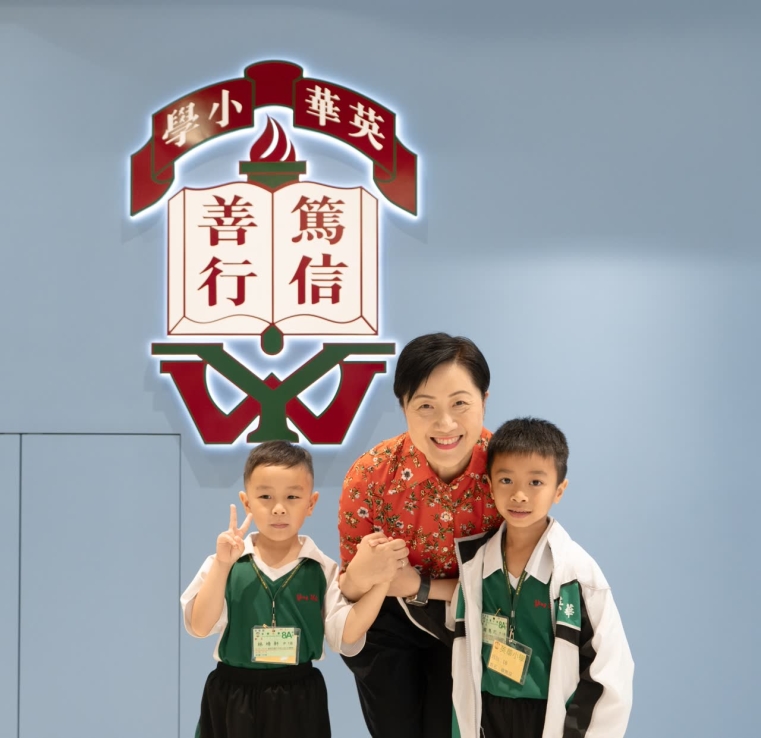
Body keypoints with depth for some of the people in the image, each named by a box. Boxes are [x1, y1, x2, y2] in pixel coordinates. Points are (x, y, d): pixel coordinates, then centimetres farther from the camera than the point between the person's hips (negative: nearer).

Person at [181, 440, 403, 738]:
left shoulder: (322, 569, -4)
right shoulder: (226, 563, -6)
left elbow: (347, 637, -9)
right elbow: (199, 627, -14)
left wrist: (380, 581, -18)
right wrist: (221, 565, -23)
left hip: (298, 699, 0)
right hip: (233, 697, 0)